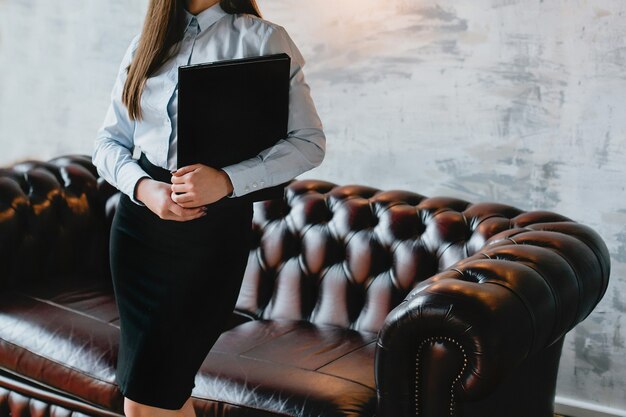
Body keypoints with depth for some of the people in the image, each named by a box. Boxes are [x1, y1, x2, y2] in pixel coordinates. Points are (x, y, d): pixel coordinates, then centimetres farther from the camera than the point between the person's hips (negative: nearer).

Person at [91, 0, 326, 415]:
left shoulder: (262, 38, -2)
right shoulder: (146, 43, 11)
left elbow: (310, 142, -7)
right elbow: (109, 140, 10)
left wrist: (228, 179, -21)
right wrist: (143, 187, -11)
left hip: (214, 228, -4)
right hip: (140, 219, 5)